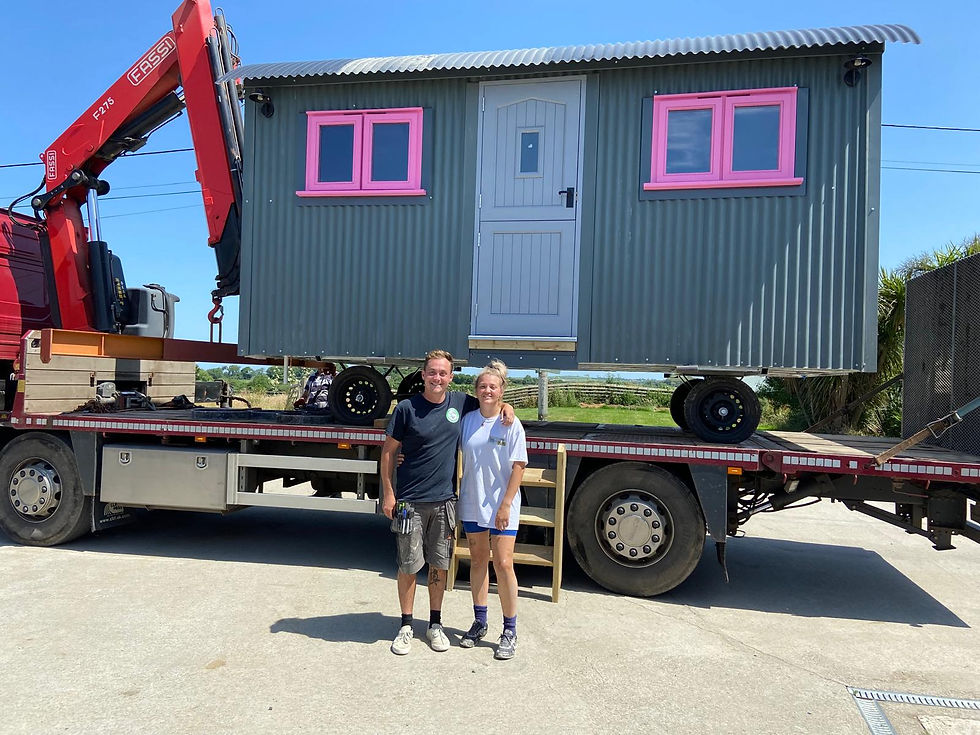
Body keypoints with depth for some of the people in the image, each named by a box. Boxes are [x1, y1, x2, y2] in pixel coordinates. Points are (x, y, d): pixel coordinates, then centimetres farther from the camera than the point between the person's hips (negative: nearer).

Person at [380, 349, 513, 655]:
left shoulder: (461, 403, 1)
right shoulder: (407, 408, -7)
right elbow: (388, 451, -2)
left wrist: (505, 406, -1)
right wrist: (388, 492, -5)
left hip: (444, 500, 3)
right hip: (410, 502, -3)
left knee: (440, 564, 11)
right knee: (408, 565, 5)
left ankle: (435, 624, 27)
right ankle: (406, 626, 22)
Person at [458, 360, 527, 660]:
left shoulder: (511, 425, -8)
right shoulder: (467, 420, 2)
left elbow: (518, 467, -9)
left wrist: (505, 505, -14)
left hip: (501, 506, -4)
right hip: (472, 503, 4)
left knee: (503, 564, -4)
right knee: (478, 561, 14)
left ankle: (510, 630, 11)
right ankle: (479, 622, 28)